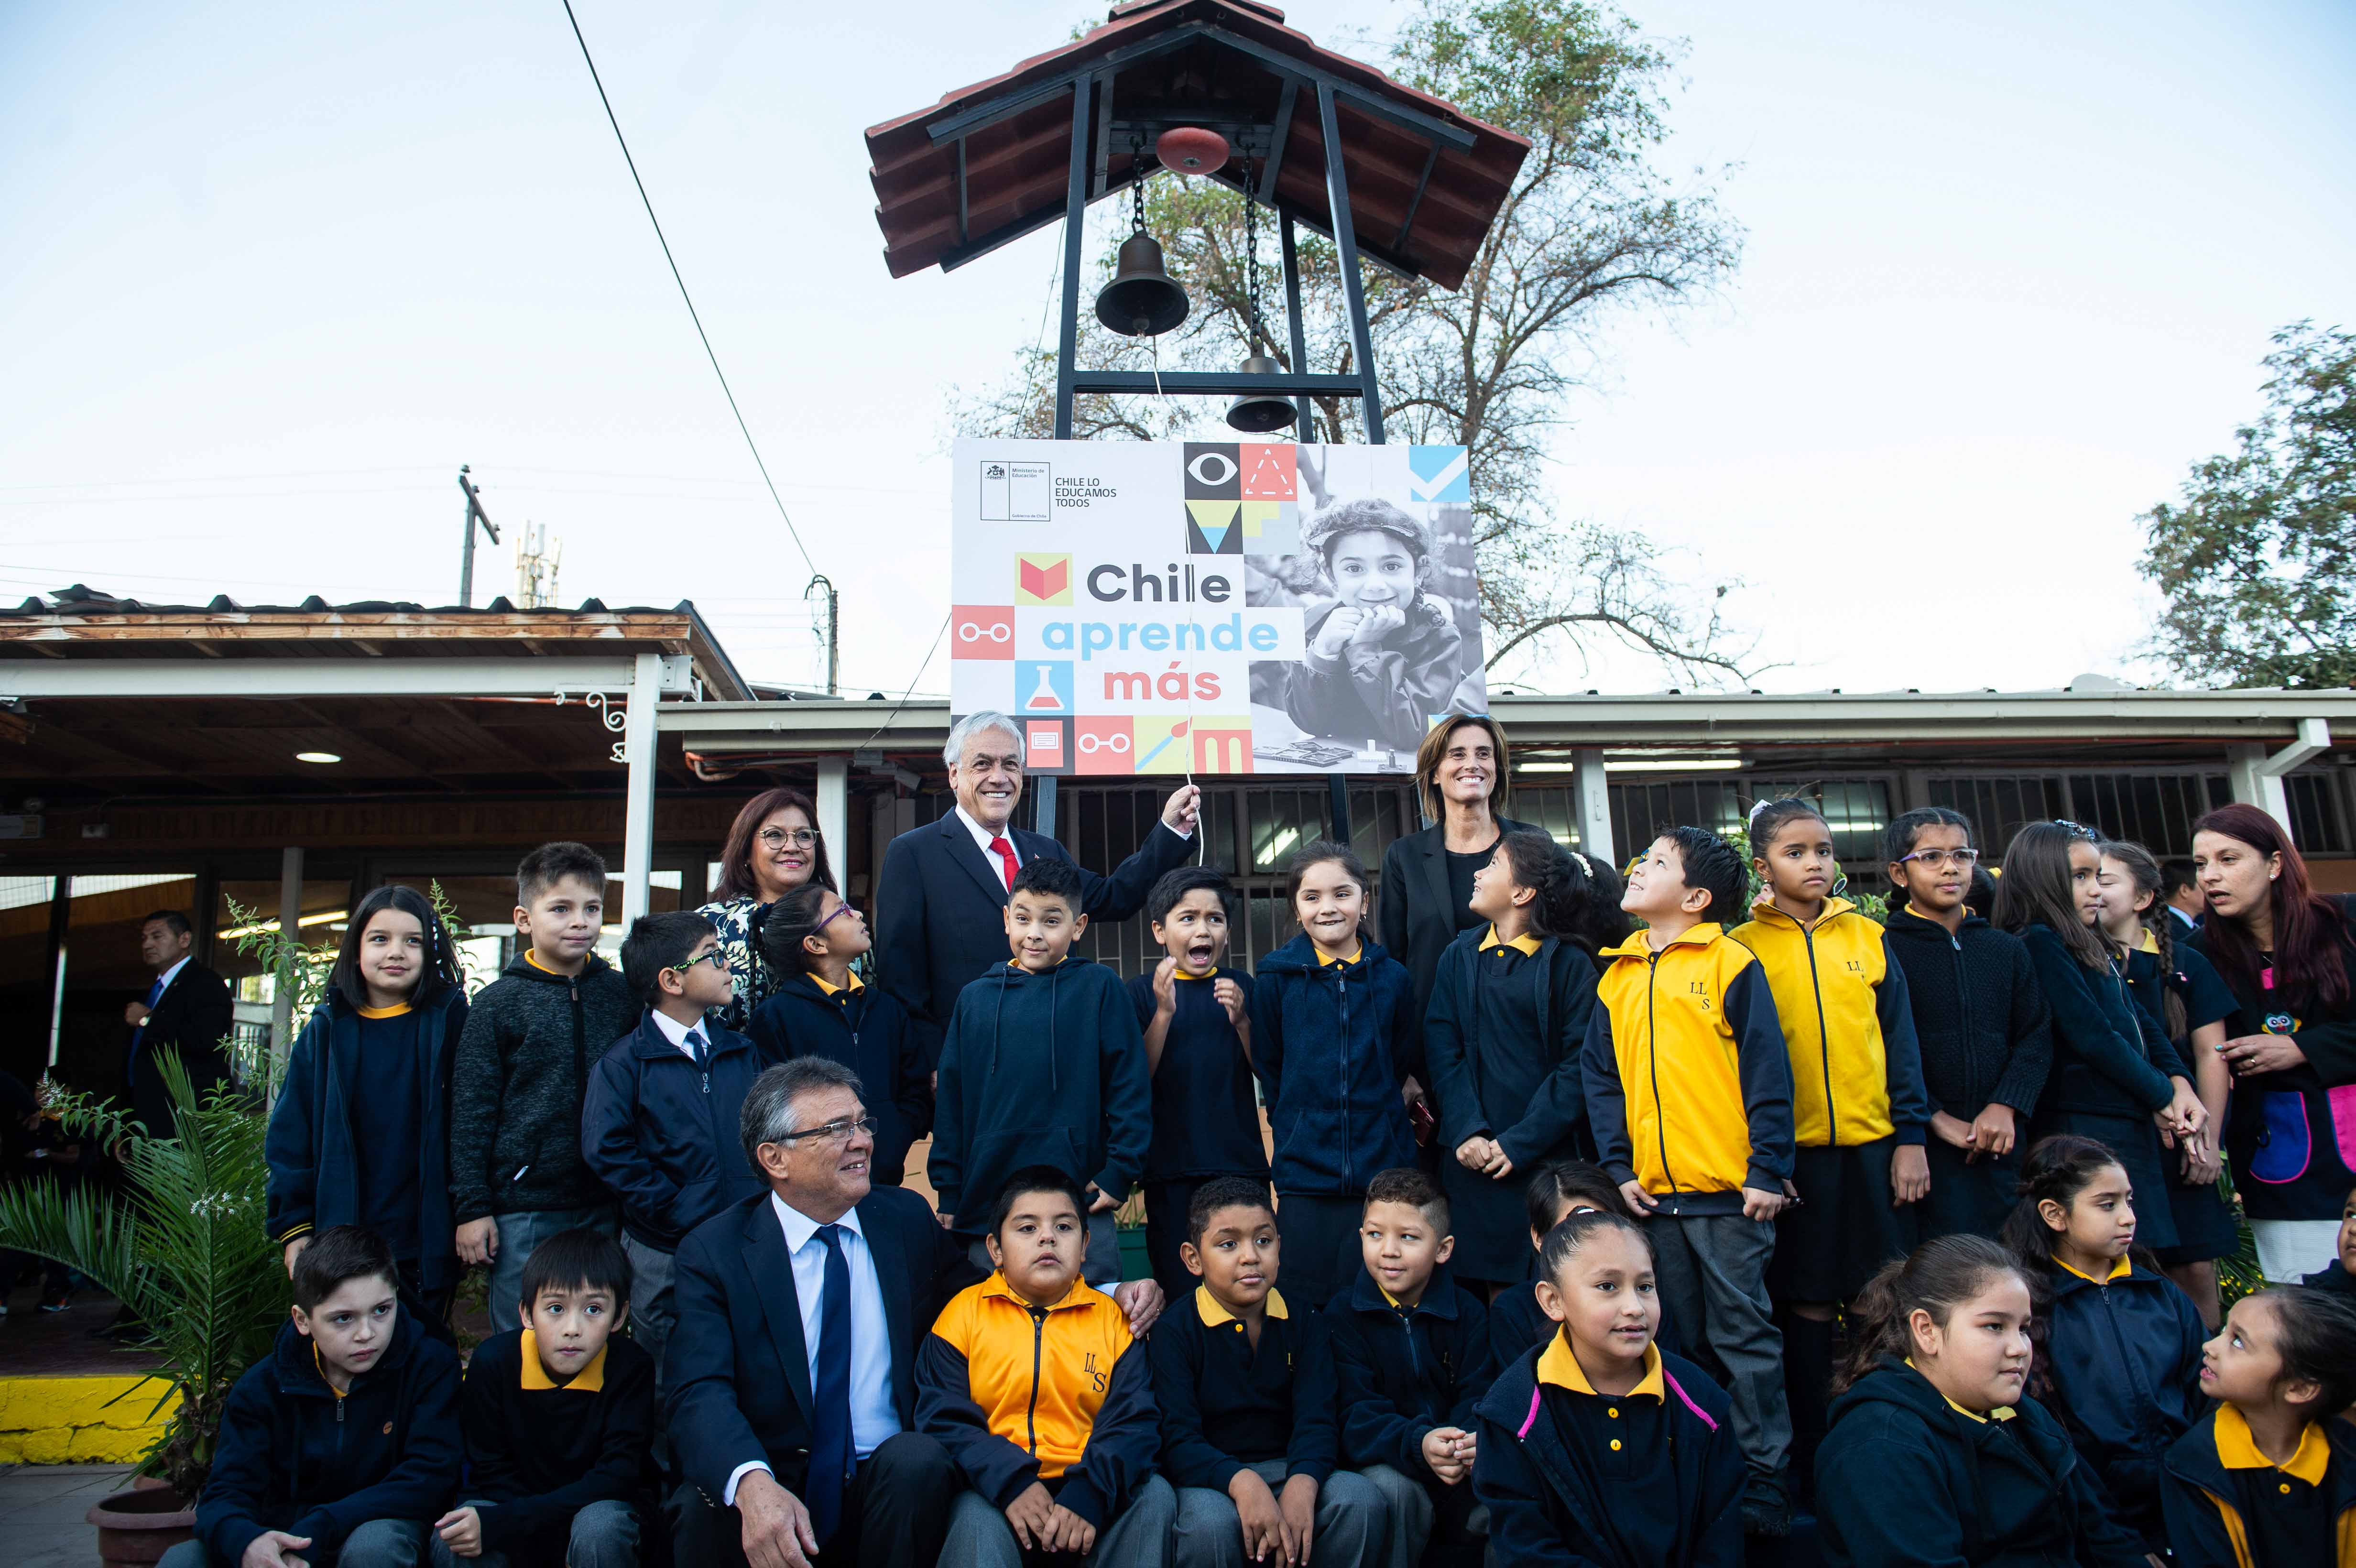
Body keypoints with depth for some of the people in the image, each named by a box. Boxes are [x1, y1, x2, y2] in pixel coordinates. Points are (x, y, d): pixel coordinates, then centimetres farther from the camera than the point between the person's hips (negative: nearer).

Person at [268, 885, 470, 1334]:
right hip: (342, 1242, 2)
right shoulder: (326, 1032, 4)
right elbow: (290, 1137, 7)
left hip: (426, 1244, -1)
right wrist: (293, 1226, 2)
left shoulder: (449, 1023, -1)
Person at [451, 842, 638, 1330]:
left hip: (605, 1207, 2)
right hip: (523, 1210, -2)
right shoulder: (498, 1002, -2)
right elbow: (470, 1109, -1)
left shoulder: (623, 995, 5)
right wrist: (471, 1207, -4)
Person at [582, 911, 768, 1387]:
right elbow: (606, 1150, -13)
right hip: (663, 1255, -4)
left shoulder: (743, 1053, 10)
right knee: (668, 1383, 10)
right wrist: (672, 1209, -16)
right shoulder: (624, 1062, -5)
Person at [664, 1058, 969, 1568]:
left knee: (918, 1459, -28)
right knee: (704, 1507, -31)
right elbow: (698, 1392, -16)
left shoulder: (908, 1218, 6)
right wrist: (752, 1482, -35)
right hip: (778, 1486, -2)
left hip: (894, 1481, 3)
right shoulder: (713, 1252, -3)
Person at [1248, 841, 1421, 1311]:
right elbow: (1266, 1067, 9)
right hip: (1305, 1174, -1)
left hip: (1384, 1167, 1)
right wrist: (1294, 1127, 8)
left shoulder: (1393, 978, 3)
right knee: (1312, 1304, 3)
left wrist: (1377, 1113, 7)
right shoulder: (1275, 978, 0)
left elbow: (1402, 1065, 14)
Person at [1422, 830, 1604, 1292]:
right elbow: (1442, 1050, 3)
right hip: (1476, 1161, 3)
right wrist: (1467, 1133, -11)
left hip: (1549, 1155, -2)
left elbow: (1579, 1066, -7)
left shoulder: (1568, 963, -1)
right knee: (1498, 1296, 4)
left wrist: (1518, 1144, -13)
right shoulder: (1460, 958, 10)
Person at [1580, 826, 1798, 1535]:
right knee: (1683, 1340, 14)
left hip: (1728, 1189, -5)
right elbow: (1600, 1075, 11)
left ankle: (1765, 1487, 16)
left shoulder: (1731, 964, -5)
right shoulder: (1617, 977, 9)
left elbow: (1767, 1072, -8)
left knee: (1744, 1337, 3)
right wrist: (1618, 1167, 3)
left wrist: (1768, 1170, -11)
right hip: (1653, 1192, 5)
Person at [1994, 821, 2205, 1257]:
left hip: (2133, 1123, 9)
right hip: (2087, 1128, -9)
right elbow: (2093, 1037, -16)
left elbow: (2139, 1021, 15)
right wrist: (2162, 1096, -6)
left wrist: (2180, 1082, -1)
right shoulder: (2040, 944, -12)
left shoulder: (2091, 946, 18)